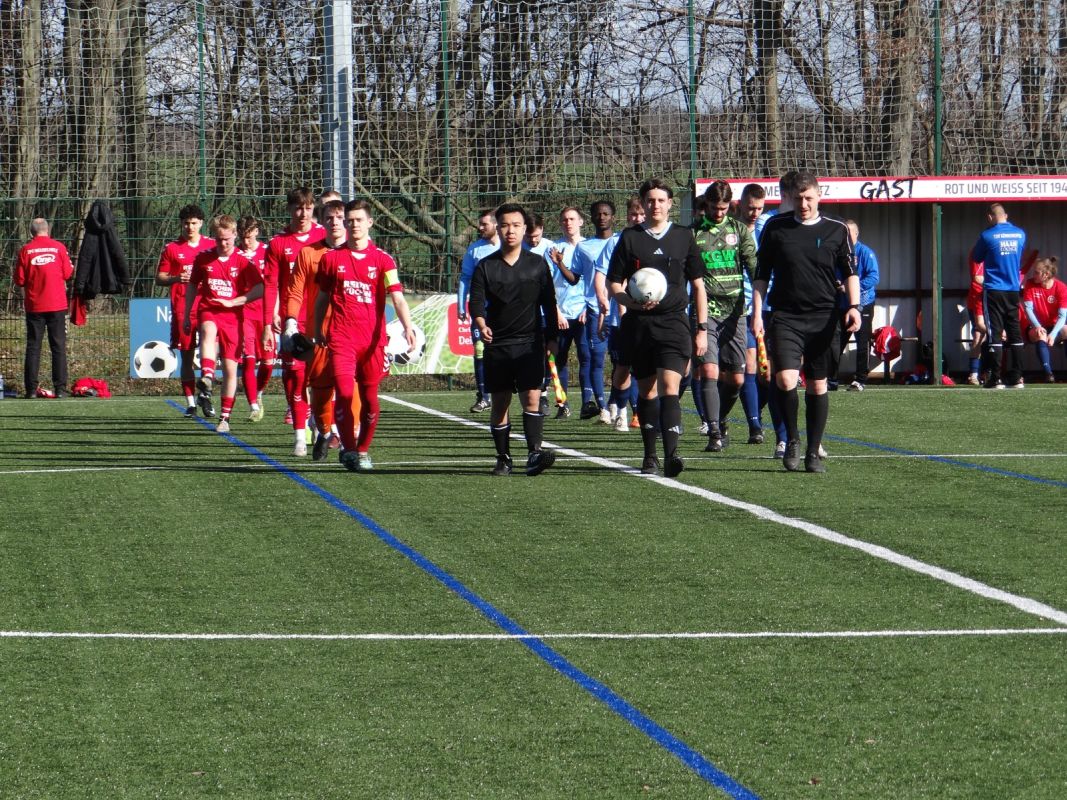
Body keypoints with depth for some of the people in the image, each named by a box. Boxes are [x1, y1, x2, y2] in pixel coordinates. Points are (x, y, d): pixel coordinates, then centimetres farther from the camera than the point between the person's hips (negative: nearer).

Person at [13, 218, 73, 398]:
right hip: (57, 305, 0)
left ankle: (31, 389, 0)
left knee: (33, 346, 5)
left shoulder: (26, 250, -4)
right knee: (58, 346, 4)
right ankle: (60, 388, 0)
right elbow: (68, 274, 1)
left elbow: (19, 280, -2)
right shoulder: (59, 248, -3)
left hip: (34, 305, 0)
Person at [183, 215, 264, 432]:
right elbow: (192, 287, 17)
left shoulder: (242, 263, -1)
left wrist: (231, 302, -14)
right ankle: (206, 378, -59)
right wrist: (186, 315, 15)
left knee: (230, 368, -1)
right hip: (208, 311, 0)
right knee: (209, 331, -37)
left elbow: (260, 289, -8)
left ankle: (225, 418, 10)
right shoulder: (203, 259, 6)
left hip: (232, 317, 0)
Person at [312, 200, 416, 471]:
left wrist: (408, 327, -23)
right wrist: (317, 332, 15)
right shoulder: (331, 258, 6)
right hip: (342, 338, 0)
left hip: (373, 339, 0)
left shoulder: (382, 260, 2)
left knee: (370, 399, 6)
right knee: (345, 393, -15)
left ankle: (363, 450, 23)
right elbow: (322, 299, 16)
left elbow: (397, 297, -8)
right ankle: (348, 449, -3)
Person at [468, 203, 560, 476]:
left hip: (530, 342, -1)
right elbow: (476, 302, -5)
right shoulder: (485, 266, 3)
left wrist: (551, 338, 8)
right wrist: (482, 325, -25)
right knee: (499, 402, 4)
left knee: (532, 397, -14)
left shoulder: (537, 264, 6)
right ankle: (503, 459, 13)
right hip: (497, 344, 1)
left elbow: (549, 303, 12)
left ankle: (534, 454, -20)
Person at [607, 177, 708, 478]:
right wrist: (633, 302, -15)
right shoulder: (630, 238, 6)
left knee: (669, 388, -16)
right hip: (639, 324, 1)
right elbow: (613, 285, 6)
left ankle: (671, 454, -25)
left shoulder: (683, 237, 8)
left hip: (674, 322, -1)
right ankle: (650, 456, 19)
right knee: (646, 391, 8)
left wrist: (702, 329, 7)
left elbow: (698, 285, 12)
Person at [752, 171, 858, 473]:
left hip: (824, 319, 1)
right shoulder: (775, 228, 5)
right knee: (785, 379, -17)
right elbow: (761, 275, 10)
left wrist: (853, 306, -6)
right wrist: (757, 314, 4)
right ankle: (791, 440, 5)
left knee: (818, 386, 4)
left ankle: (813, 453, 13)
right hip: (785, 317, -1)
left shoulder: (836, 230, 4)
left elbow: (849, 272, 10)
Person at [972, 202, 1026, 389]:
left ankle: (995, 379, -5)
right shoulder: (1020, 234, 3)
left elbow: (977, 257, 5)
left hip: (994, 290, -4)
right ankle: (1016, 378, 8)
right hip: (1014, 291, 4)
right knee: (1015, 333, 9)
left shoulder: (988, 236, -10)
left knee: (994, 333, -2)